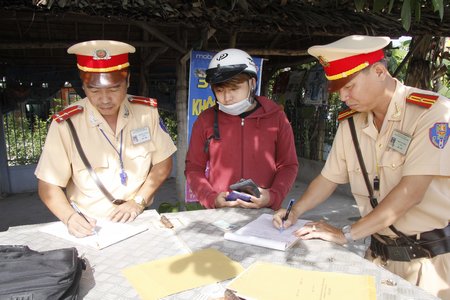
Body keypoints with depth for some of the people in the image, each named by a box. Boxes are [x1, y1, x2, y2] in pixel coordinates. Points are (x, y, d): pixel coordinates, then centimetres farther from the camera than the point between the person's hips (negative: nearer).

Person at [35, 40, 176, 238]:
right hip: (89, 227, 0)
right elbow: (48, 185, -5)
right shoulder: (65, 124, -11)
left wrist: (138, 201, -7)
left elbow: (163, 163, 3)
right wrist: (70, 217, -20)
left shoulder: (147, 111, -4)